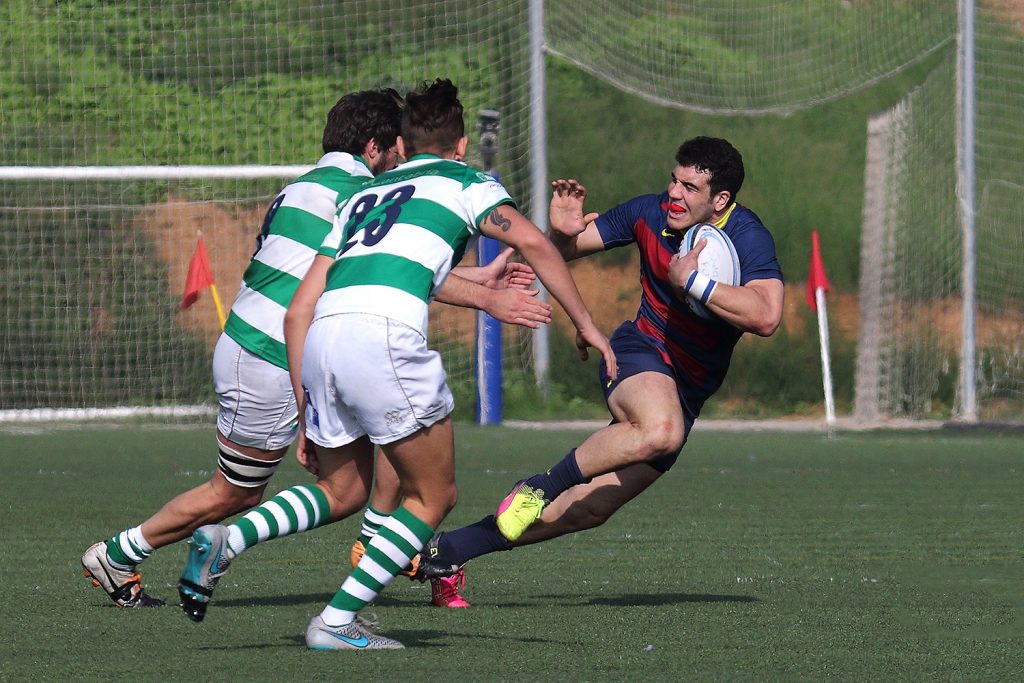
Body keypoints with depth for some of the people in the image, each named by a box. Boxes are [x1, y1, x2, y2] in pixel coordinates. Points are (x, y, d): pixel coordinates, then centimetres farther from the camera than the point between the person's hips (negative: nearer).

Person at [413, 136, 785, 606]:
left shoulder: (747, 237, -15)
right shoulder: (650, 214, -6)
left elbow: (765, 317, -32)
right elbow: (565, 252, 8)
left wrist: (691, 282, -32)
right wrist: (563, 232, -16)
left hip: (687, 390, 1)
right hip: (639, 352, -1)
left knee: (589, 508, -3)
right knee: (661, 430, -39)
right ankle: (540, 487, -22)